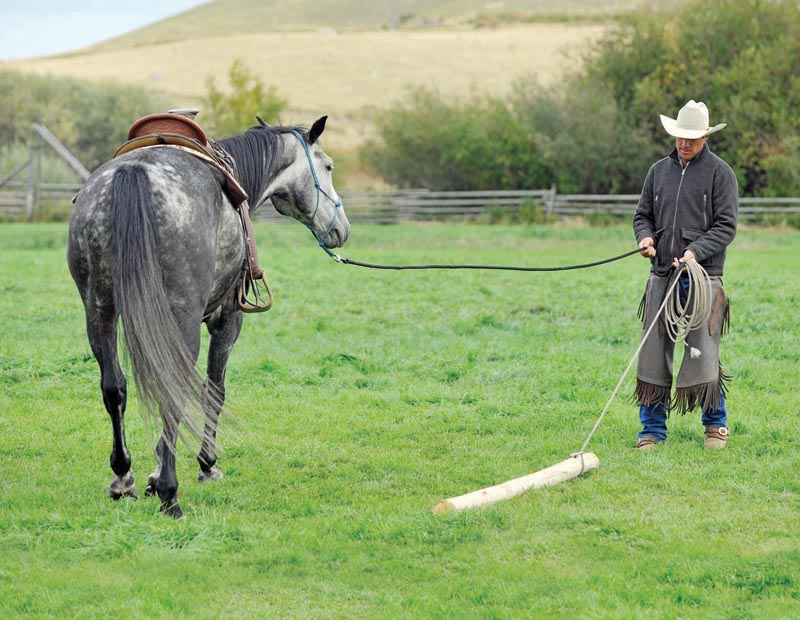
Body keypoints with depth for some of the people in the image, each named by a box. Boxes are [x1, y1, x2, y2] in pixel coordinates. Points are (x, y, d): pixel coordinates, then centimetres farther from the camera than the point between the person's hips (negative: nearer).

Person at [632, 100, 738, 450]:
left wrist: (696, 251, -17)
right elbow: (643, 214, 21)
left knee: (703, 353, -5)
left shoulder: (720, 173, 1)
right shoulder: (659, 171, 14)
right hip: (662, 276, 4)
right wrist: (645, 236, -2)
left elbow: (726, 226, -4)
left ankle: (716, 425, 13)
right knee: (653, 352, 2)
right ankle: (653, 429, 11)